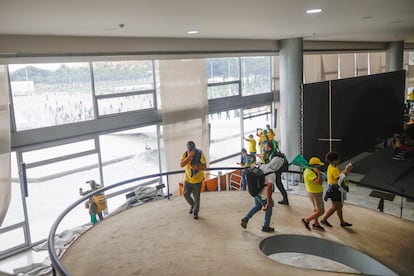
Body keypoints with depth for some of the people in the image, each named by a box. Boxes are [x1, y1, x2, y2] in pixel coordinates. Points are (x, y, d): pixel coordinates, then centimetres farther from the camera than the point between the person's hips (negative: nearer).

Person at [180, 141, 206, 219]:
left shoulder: (200, 154, -15)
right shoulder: (185, 154, -11)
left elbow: (204, 166, -11)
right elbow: (181, 165, -23)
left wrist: (197, 168, -33)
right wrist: (189, 156, -33)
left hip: (197, 179, -2)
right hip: (188, 179, 2)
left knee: (196, 197, 5)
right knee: (186, 194, 6)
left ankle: (195, 212, 26)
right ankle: (192, 205, 37)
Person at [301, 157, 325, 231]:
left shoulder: (307, 170, 4)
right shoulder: (310, 173, -28)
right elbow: (319, 182, -35)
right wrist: (319, 173, -29)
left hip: (311, 192, 10)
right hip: (315, 194, -10)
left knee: (316, 209, 24)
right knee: (320, 211, -1)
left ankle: (316, 224, 36)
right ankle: (306, 220, 5)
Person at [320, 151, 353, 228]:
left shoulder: (332, 167, 8)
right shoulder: (333, 169, -23)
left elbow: (339, 175, 14)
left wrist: (346, 170, 4)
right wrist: (346, 171, -17)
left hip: (335, 189, 10)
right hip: (334, 189, -10)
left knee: (339, 206, 17)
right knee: (335, 207, 0)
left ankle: (342, 222, 27)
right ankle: (324, 219, 10)